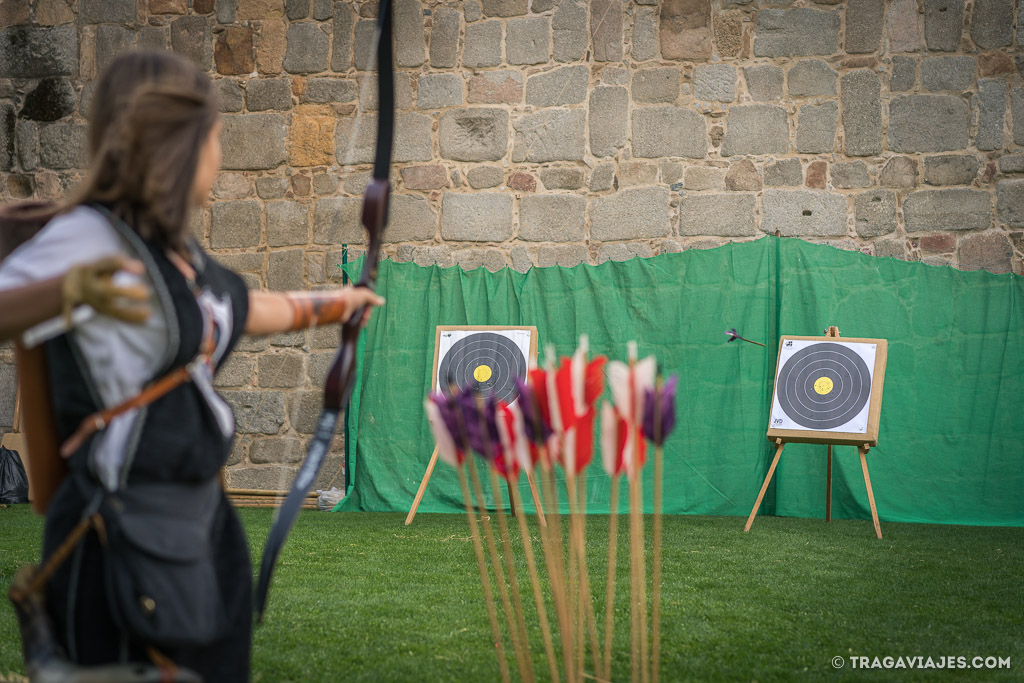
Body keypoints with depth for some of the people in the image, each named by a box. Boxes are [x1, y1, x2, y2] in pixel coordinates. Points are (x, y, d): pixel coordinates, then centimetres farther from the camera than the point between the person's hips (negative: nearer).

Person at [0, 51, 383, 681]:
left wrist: (330, 304, 46)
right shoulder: (89, 237, -13)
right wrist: (67, 291, -47)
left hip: (203, 521, 9)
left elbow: (244, 309, 31)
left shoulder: (174, 246, 12)